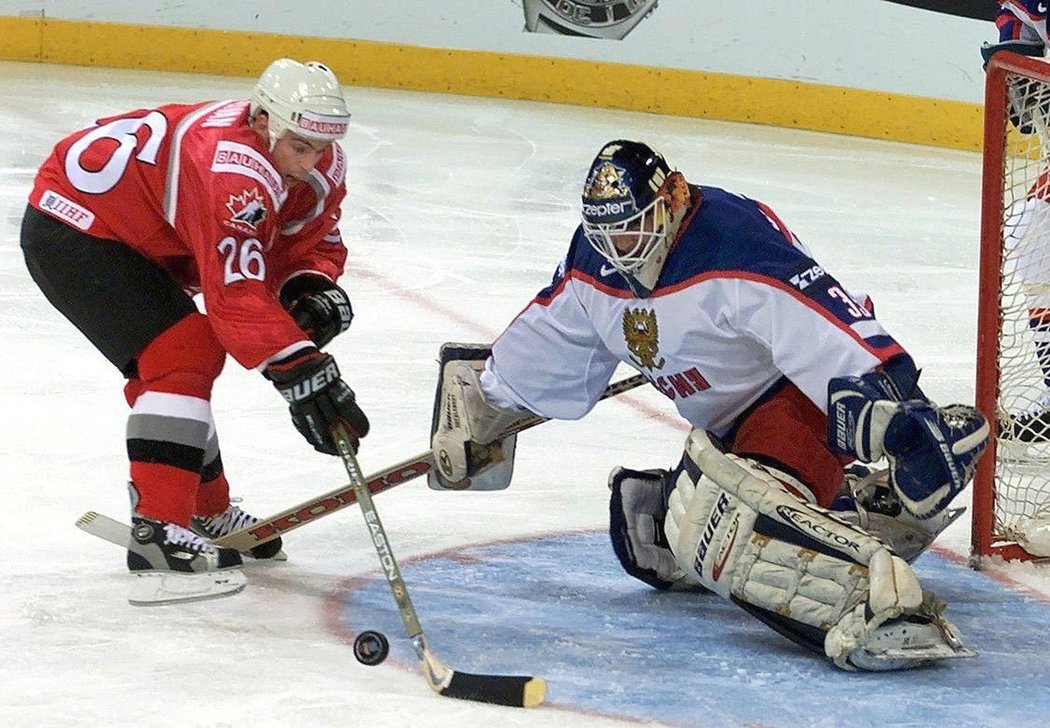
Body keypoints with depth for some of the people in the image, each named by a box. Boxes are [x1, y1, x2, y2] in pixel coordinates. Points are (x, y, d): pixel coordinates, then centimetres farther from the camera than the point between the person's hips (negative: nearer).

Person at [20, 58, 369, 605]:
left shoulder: (320, 163, -6)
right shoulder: (233, 173, -35)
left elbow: (313, 240, 7)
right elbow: (238, 293, -39)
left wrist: (312, 287, -16)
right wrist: (302, 375, -42)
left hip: (137, 240, 10)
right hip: (70, 227, -10)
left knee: (191, 357, 16)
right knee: (181, 355, -20)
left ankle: (208, 516, 33)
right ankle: (157, 537, -24)